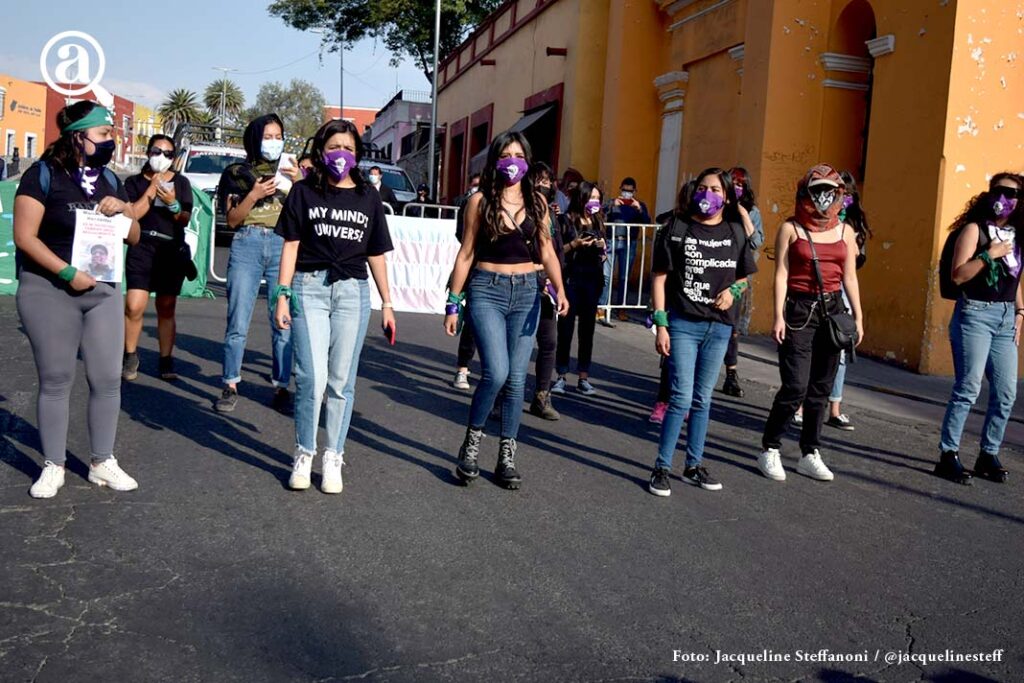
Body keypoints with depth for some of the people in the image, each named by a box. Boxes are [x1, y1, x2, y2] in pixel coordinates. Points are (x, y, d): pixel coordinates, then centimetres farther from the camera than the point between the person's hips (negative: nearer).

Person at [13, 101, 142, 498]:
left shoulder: (109, 180, 11)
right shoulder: (44, 175, -6)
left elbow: (133, 238, 13)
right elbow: (24, 236, -12)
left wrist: (123, 210, -7)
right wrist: (68, 273, -19)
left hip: (103, 290, 5)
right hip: (49, 290, -5)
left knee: (107, 378, 3)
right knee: (55, 379, 3)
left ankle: (102, 463, 15)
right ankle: (53, 467, 14)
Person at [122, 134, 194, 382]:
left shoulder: (181, 182, 10)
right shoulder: (134, 182, 6)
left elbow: (185, 220, 3)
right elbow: (131, 215, -9)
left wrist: (173, 203, -17)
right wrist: (152, 188, -12)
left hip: (173, 250, 2)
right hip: (141, 249, -2)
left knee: (166, 309, 6)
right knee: (134, 307, -13)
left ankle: (166, 360, 15)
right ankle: (131, 356, 6)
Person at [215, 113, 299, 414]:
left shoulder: (289, 172, 16)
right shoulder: (237, 173, 11)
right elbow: (232, 220, 5)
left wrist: (299, 184, -7)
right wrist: (254, 195, -8)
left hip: (283, 246, 1)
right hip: (247, 245, -1)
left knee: (284, 323, -3)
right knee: (238, 323, -2)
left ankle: (282, 387, 4)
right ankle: (230, 386, 8)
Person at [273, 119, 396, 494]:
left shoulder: (368, 197, 12)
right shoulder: (304, 192, 7)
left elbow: (376, 253, 13)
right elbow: (291, 245, 4)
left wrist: (387, 302, 11)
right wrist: (282, 294, -3)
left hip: (352, 292, 2)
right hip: (310, 287, -2)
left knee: (342, 381, 4)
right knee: (312, 378, -9)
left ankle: (333, 459, 15)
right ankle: (304, 454, 10)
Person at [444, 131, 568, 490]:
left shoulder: (537, 201, 7)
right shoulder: (480, 201, 0)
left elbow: (546, 250, 8)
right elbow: (466, 254, 2)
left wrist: (559, 289, -8)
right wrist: (453, 302, 2)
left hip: (526, 293, 3)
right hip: (487, 291, -3)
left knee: (516, 379, 4)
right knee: (496, 373, -17)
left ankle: (507, 458, 17)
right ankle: (472, 440, 8)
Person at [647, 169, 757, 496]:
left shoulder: (736, 231, 7)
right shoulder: (677, 229, -2)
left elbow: (745, 277, 17)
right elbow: (659, 278, -3)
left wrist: (733, 290, -6)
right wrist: (661, 325, -9)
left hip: (719, 327, 4)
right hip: (682, 324, -4)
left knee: (703, 399, 12)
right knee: (682, 397, -8)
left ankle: (694, 466, 25)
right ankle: (662, 468, 3)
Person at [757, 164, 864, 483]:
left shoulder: (845, 231, 11)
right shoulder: (791, 228, -1)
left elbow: (850, 277, 14)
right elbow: (781, 274, -4)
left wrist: (858, 316, 9)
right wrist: (779, 316, -11)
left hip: (833, 309, 5)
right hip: (799, 309, -4)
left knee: (821, 387, 7)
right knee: (796, 386, -11)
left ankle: (810, 454, 17)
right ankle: (770, 450, 5)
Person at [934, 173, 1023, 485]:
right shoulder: (975, 228, -3)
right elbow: (958, 275, -10)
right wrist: (989, 254, -16)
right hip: (975, 313, -6)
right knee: (968, 388, -10)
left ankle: (988, 455, 16)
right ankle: (948, 455, -2)